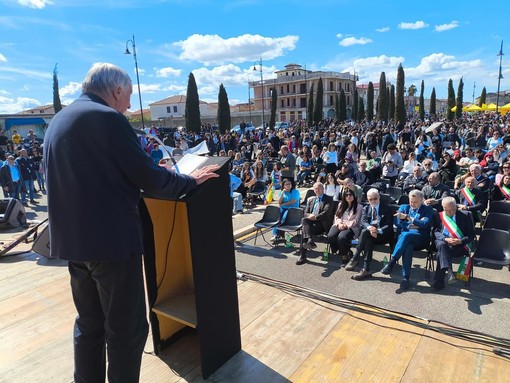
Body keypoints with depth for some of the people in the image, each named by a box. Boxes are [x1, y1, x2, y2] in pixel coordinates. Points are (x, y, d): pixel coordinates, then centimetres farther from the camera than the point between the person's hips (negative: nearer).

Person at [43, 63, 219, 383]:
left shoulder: (58, 121, 14)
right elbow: (149, 177, -16)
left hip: (73, 239, 9)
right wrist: (190, 181, 0)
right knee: (126, 328, 6)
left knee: (89, 324, 21)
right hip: (112, 238, -9)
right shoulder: (108, 118, -13)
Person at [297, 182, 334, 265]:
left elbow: (326, 212, -8)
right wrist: (310, 216, -7)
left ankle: (303, 256, -31)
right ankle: (309, 240, -44)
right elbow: (305, 213, 17)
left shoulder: (328, 199, 8)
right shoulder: (311, 199, 25)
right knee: (304, 220, -31)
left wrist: (315, 217, -18)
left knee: (304, 229, -29)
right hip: (311, 221, 5)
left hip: (321, 223, -5)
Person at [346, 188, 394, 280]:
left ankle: (355, 258, -31)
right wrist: (370, 228, -23)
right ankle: (366, 269, -38)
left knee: (365, 232, -33)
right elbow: (363, 222, 1)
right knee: (368, 239, -35)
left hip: (382, 235, -2)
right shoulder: (366, 208, 18)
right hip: (368, 233, 3)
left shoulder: (387, 208, 7)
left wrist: (378, 231, -24)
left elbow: (389, 225, -4)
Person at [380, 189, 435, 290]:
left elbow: (425, 224, -6)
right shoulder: (404, 207, 22)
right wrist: (411, 226, -6)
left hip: (420, 238, -2)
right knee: (408, 246, -35)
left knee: (406, 235, -37)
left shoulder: (428, 210, 14)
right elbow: (397, 222, 7)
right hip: (404, 235, 2)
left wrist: (407, 217, -10)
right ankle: (405, 277, -36)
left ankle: (391, 262, -38)